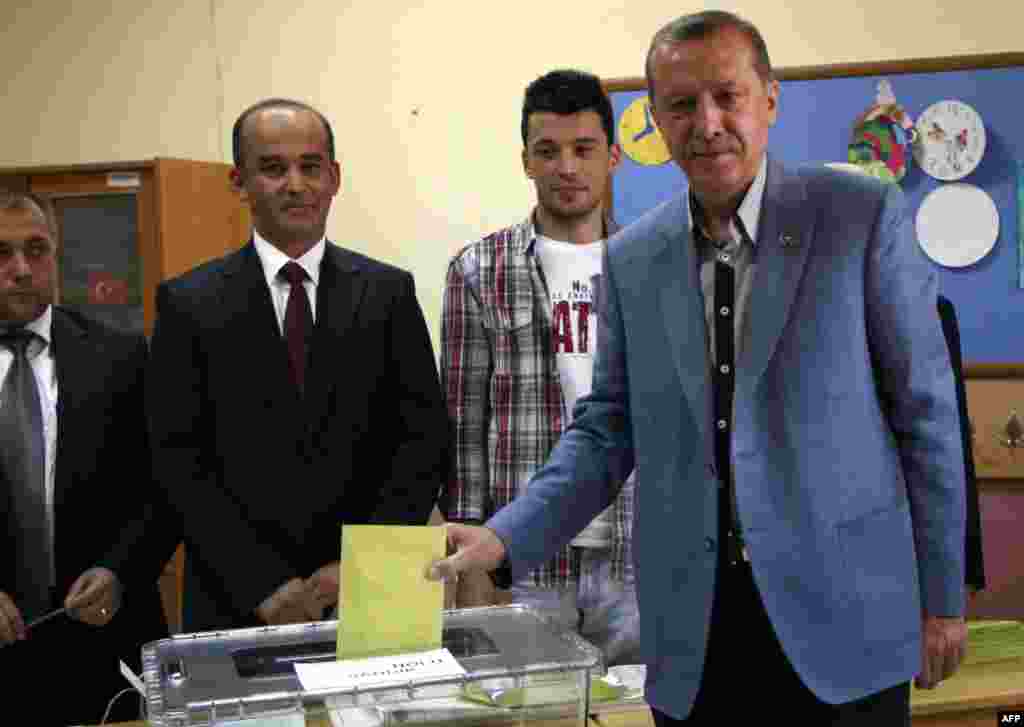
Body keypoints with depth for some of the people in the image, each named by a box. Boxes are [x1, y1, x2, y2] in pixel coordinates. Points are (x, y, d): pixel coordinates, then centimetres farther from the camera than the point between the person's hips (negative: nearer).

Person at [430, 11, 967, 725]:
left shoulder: (864, 215, -5)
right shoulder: (631, 258, 5)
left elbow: (925, 410, -3)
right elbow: (607, 428, 8)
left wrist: (942, 598, -1)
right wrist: (504, 538, -5)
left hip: (843, 616, -2)